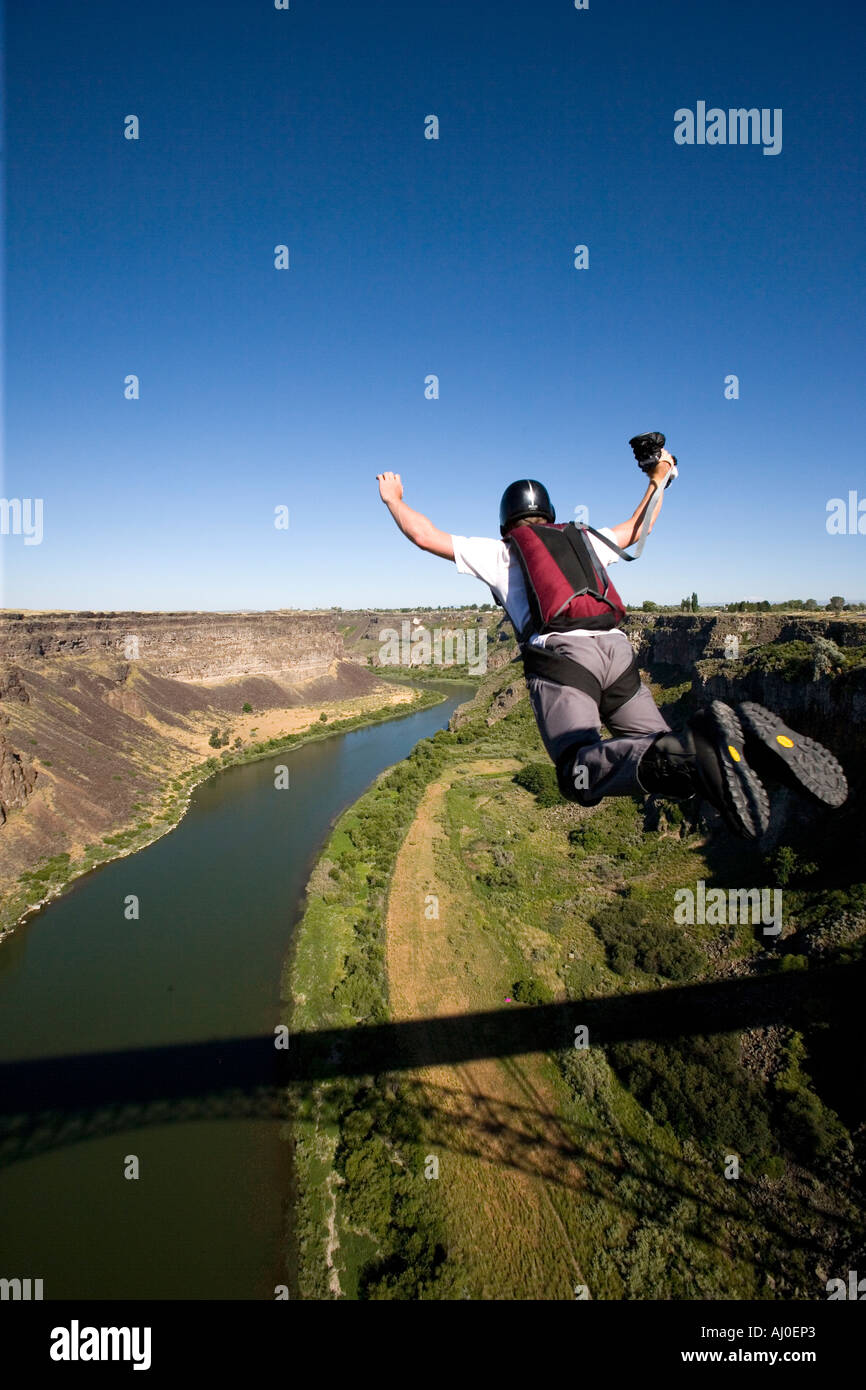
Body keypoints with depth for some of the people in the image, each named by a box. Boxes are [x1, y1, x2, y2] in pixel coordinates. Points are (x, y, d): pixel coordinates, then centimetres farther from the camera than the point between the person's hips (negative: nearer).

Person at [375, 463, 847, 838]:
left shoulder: (498, 551, 22)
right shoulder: (583, 539, 32)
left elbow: (425, 536, 23)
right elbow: (638, 530, 49)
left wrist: (395, 500, 41)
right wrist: (658, 481, 62)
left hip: (559, 657, -5)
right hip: (617, 652, 5)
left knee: (584, 775, -24)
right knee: (662, 755, 8)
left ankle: (700, 745, -52)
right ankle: (743, 738, -25)